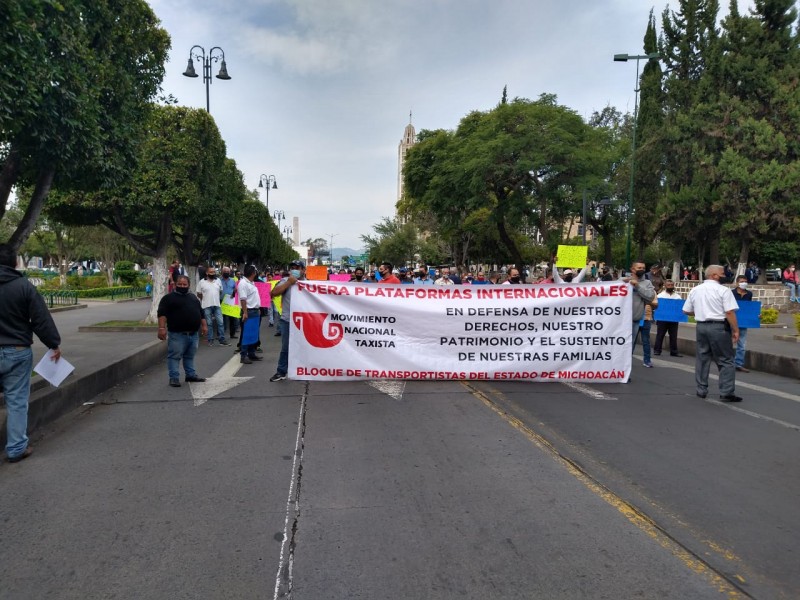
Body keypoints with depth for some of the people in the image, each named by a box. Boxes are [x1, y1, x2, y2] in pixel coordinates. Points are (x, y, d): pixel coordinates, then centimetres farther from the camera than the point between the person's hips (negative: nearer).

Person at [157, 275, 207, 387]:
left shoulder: (193, 297, 17)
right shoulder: (169, 298, -3)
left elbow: (201, 312, 21)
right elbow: (162, 314, -11)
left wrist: (204, 325, 14)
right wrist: (162, 328, -21)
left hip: (193, 334, 6)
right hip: (177, 334, -6)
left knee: (190, 356, 15)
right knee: (175, 356, -3)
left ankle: (191, 375, 23)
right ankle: (174, 378, 1)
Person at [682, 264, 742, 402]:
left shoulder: (695, 290, 8)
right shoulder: (723, 290, -9)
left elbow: (686, 310, 12)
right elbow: (730, 312, -15)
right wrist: (735, 330, -9)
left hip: (701, 326, 5)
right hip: (719, 327, -5)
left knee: (702, 358, 14)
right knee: (725, 361, 2)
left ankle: (701, 390, 18)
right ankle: (726, 393, 1)